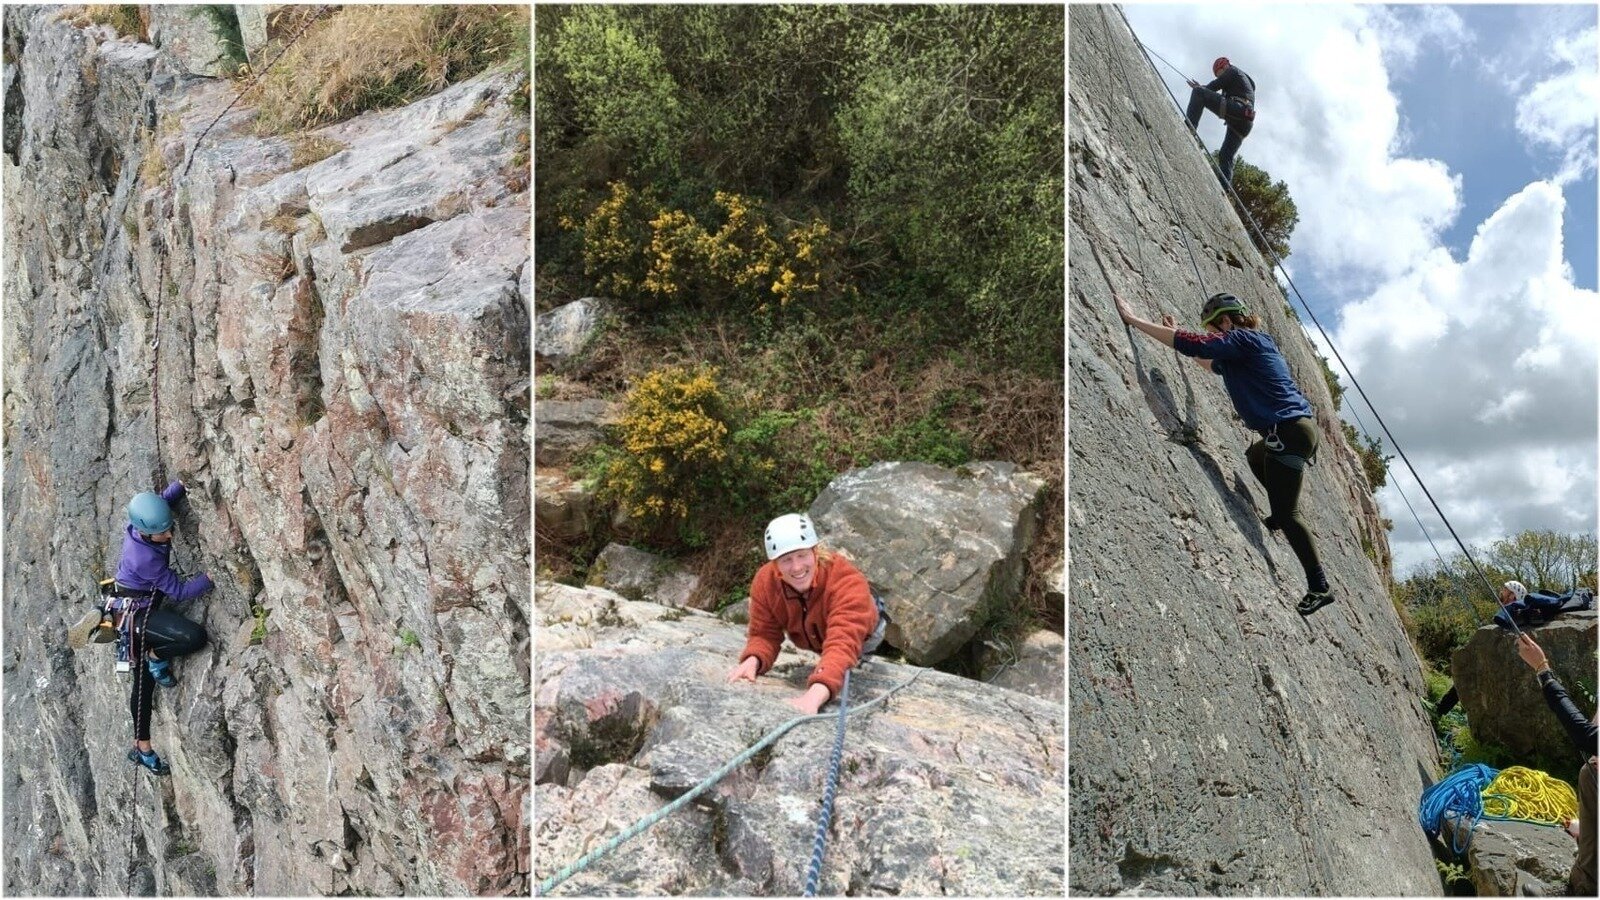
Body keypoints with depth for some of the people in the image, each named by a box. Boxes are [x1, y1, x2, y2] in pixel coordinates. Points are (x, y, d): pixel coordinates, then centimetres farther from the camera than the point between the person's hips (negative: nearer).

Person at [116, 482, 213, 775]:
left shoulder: (137, 526, -6)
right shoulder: (146, 558, -30)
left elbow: (164, 499, 11)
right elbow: (179, 591, -23)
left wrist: (182, 484, -6)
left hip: (139, 610, 9)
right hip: (137, 613, -9)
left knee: (144, 681, 16)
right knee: (195, 637, -31)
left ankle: (142, 748, 27)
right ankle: (156, 658, 1)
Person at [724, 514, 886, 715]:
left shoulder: (847, 582, -51)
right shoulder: (765, 581, -36)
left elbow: (842, 644, -61)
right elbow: (764, 634, -27)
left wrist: (814, 695, -78)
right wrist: (752, 661, -52)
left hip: (861, 632, -3)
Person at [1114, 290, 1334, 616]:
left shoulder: (1241, 339, -10)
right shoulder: (1255, 343, 19)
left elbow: (1193, 345, -21)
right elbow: (1213, 364, 35)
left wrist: (1133, 319, -20)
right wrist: (1178, 335, 31)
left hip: (1288, 431, -10)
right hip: (1299, 427, 10)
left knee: (1286, 513, -4)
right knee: (1254, 457, 37)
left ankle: (1319, 587, 1)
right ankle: (1280, 517, 37)